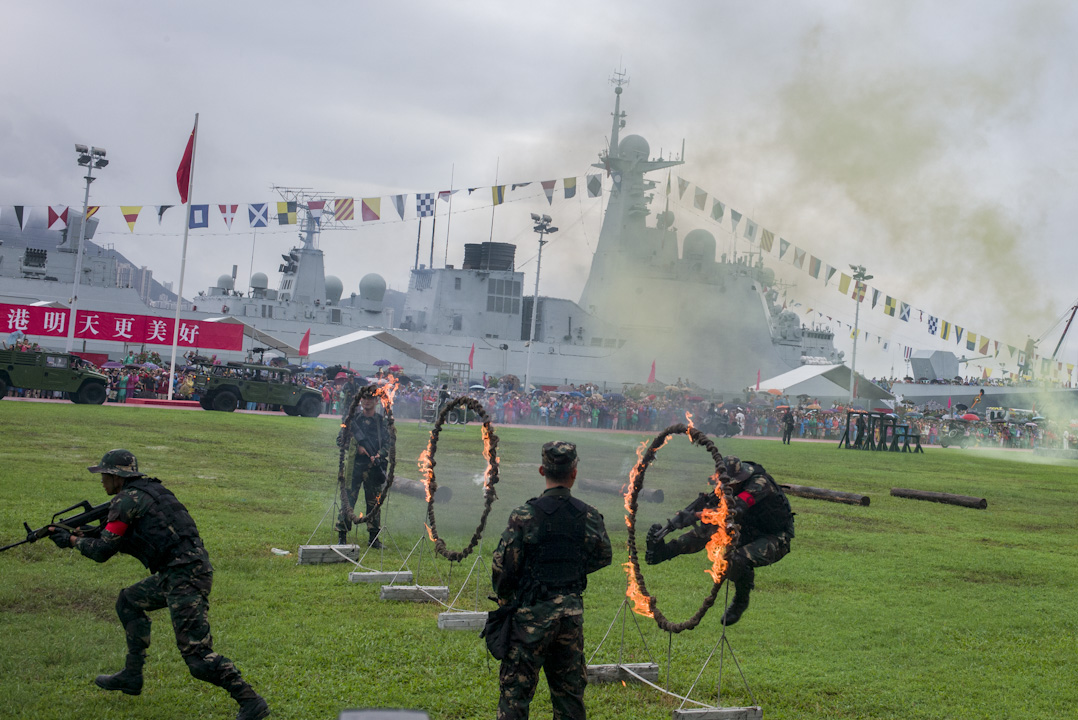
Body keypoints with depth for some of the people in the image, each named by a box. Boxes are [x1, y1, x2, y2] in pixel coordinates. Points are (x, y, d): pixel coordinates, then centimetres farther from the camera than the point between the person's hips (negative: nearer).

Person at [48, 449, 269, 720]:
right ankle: (132, 676, 30)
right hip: (177, 573, 10)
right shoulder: (149, 490, 21)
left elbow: (103, 550, -4)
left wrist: (72, 540, 13)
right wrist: (85, 533, 25)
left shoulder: (126, 500, -6)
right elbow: (126, 541, 30)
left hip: (186, 577, -10)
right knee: (129, 601, 25)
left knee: (198, 657, -10)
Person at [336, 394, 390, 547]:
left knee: (374, 502, 5)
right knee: (348, 499, -4)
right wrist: (356, 447, -9)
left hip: (374, 467, 1)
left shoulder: (382, 421, 9)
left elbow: (388, 443, 6)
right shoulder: (353, 419, 6)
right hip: (354, 465, -1)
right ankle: (342, 536, 3)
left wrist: (379, 456, -12)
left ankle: (374, 537, 13)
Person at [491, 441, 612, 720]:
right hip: (572, 611, 4)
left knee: (516, 690, 3)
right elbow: (602, 557, 12)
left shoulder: (525, 515, -13)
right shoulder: (589, 516, -1)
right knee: (569, 690, 15)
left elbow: (502, 566, -10)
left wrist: (505, 598, 8)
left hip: (533, 613, -4)